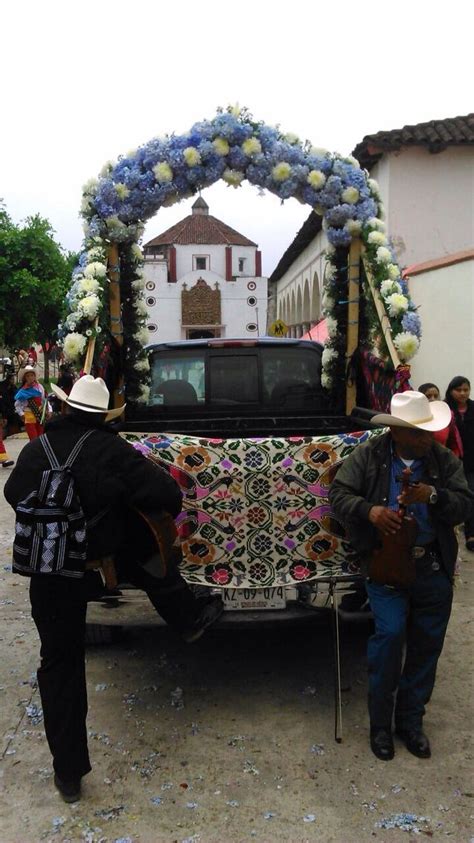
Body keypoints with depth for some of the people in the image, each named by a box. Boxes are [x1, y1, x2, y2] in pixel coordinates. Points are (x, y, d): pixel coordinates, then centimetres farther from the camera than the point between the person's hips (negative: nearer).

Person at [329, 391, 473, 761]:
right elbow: (339, 493, -5)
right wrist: (370, 510, -24)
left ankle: (410, 720, 31)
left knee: (427, 645, 9)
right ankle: (380, 723, 8)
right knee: (390, 634, -15)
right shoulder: (368, 456, -2)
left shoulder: (444, 459, 4)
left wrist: (433, 495, -20)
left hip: (433, 567, 3)